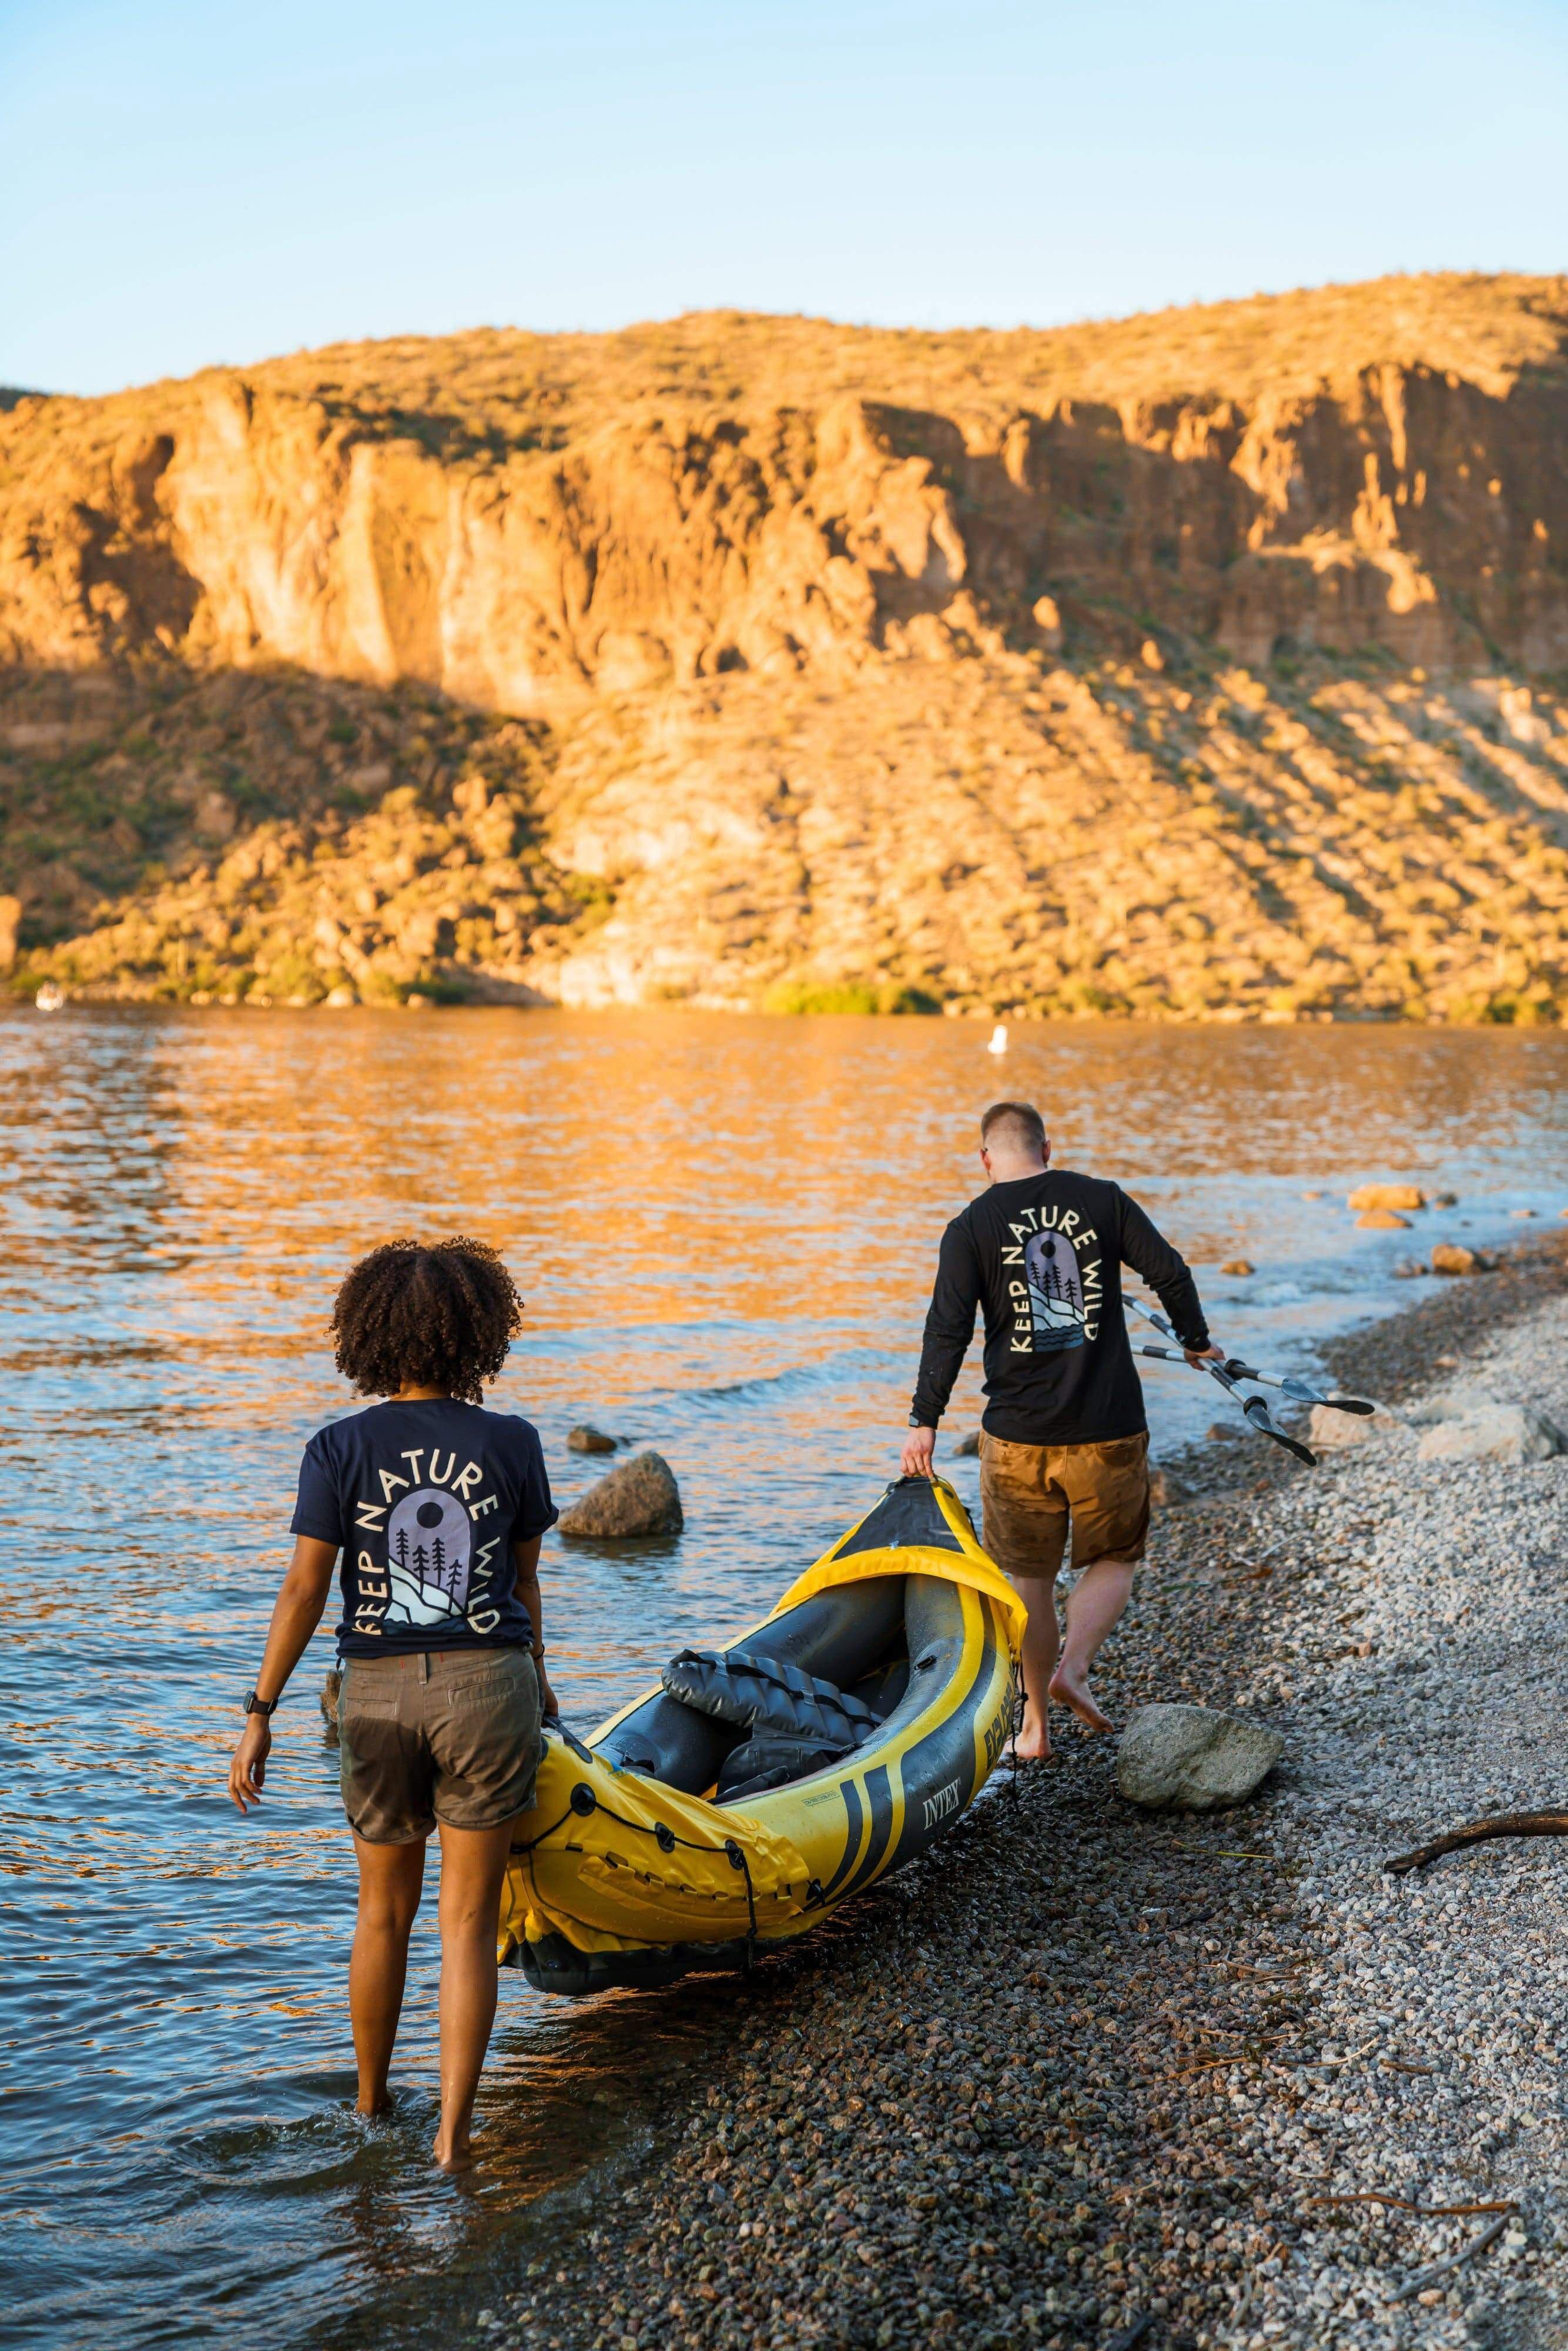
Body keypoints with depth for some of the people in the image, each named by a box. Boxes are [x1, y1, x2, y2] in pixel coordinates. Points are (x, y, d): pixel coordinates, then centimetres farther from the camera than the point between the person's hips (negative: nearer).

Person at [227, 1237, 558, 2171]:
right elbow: (525, 1582, 7)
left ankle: (371, 2108, 34)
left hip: (378, 1694, 1)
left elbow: (305, 1589, -7)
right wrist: (536, 1676, 24)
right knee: (468, 1923, 6)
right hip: (487, 1685, -1)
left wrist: (260, 1715, -1)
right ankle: (454, 2131, 3)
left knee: (383, 1912, 19)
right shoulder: (511, 1444, -3)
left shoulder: (340, 1451, -5)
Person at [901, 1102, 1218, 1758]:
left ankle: (1035, 1724, 17)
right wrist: (1196, 1343, 16)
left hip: (1019, 1432, 0)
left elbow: (948, 1329, -7)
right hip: (1109, 1426, 0)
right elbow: (1170, 1273, -1)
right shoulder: (1103, 1200, 1)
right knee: (1113, 1560, 16)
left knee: (1027, 1574, 12)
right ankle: (1072, 1669, -6)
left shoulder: (970, 1228, -2)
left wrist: (924, 1420, -2)